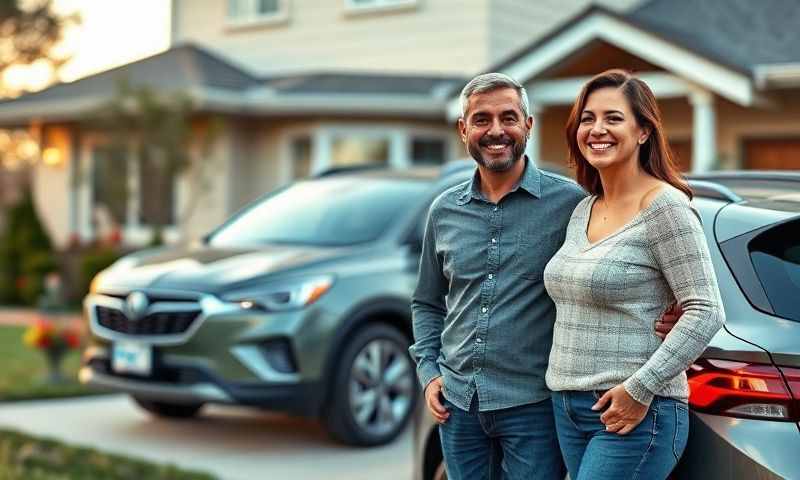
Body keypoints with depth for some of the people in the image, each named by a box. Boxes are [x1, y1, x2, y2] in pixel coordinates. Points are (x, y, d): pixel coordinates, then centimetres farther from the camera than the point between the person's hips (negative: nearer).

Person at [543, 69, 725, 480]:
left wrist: (640, 388, -19)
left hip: (633, 415, -8)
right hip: (567, 410, 8)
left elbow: (706, 312, -16)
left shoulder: (665, 206, -11)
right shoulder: (583, 210, 12)